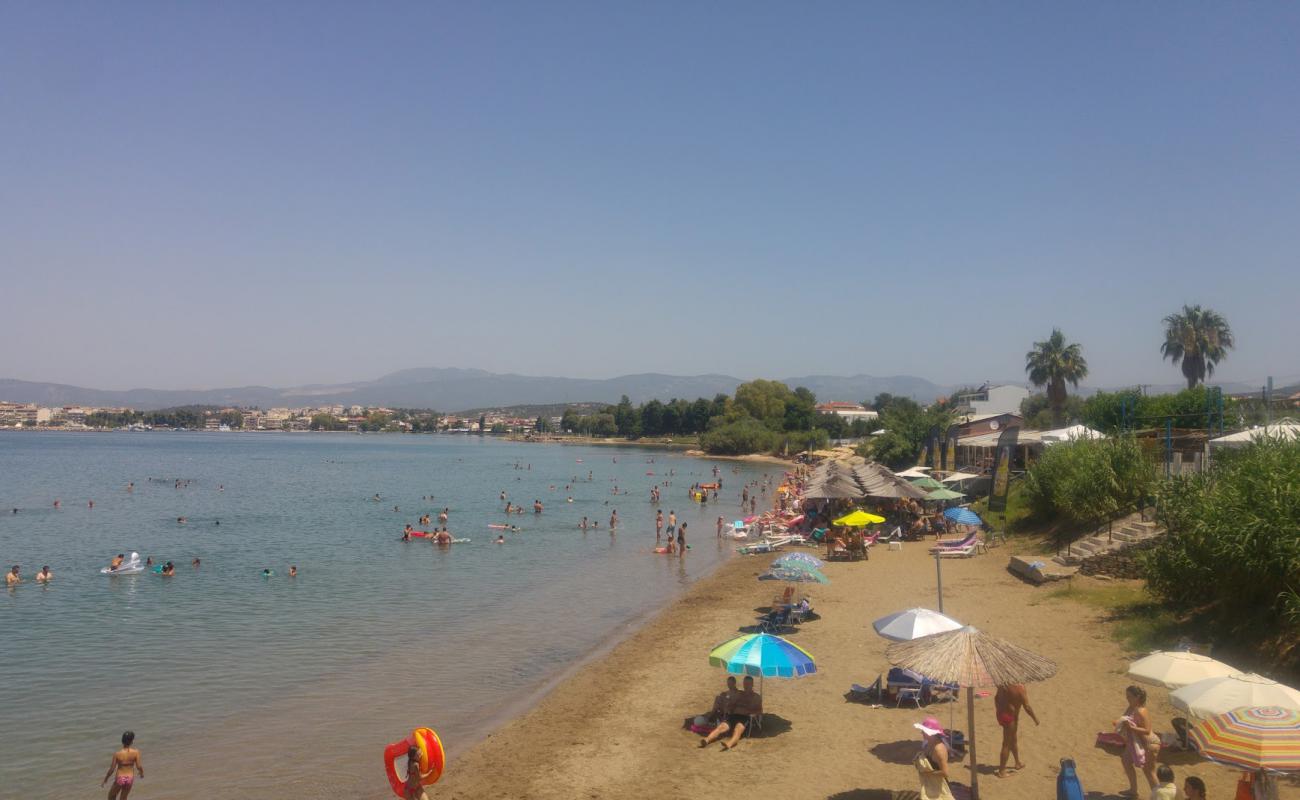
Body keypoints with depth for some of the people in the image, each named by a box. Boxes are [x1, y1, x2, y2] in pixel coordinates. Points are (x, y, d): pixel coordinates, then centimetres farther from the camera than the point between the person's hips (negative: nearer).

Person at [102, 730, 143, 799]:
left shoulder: (117, 754, -18)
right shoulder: (136, 752, -16)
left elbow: (112, 769, -11)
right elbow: (139, 766, -11)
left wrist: (105, 779, 6)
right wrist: (142, 773, 11)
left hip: (120, 778, -2)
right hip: (130, 778, 2)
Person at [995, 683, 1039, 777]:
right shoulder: (1020, 688, -23)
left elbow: (996, 697, 10)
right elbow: (1027, 707, -19)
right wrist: (1035, 718, -3)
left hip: (1001, 714, 8)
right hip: (1010, 717, -8)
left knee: (1014, 740, 27)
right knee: (1007, 744, 5)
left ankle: (1018, 763, 47)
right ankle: (1001, 771, 13)